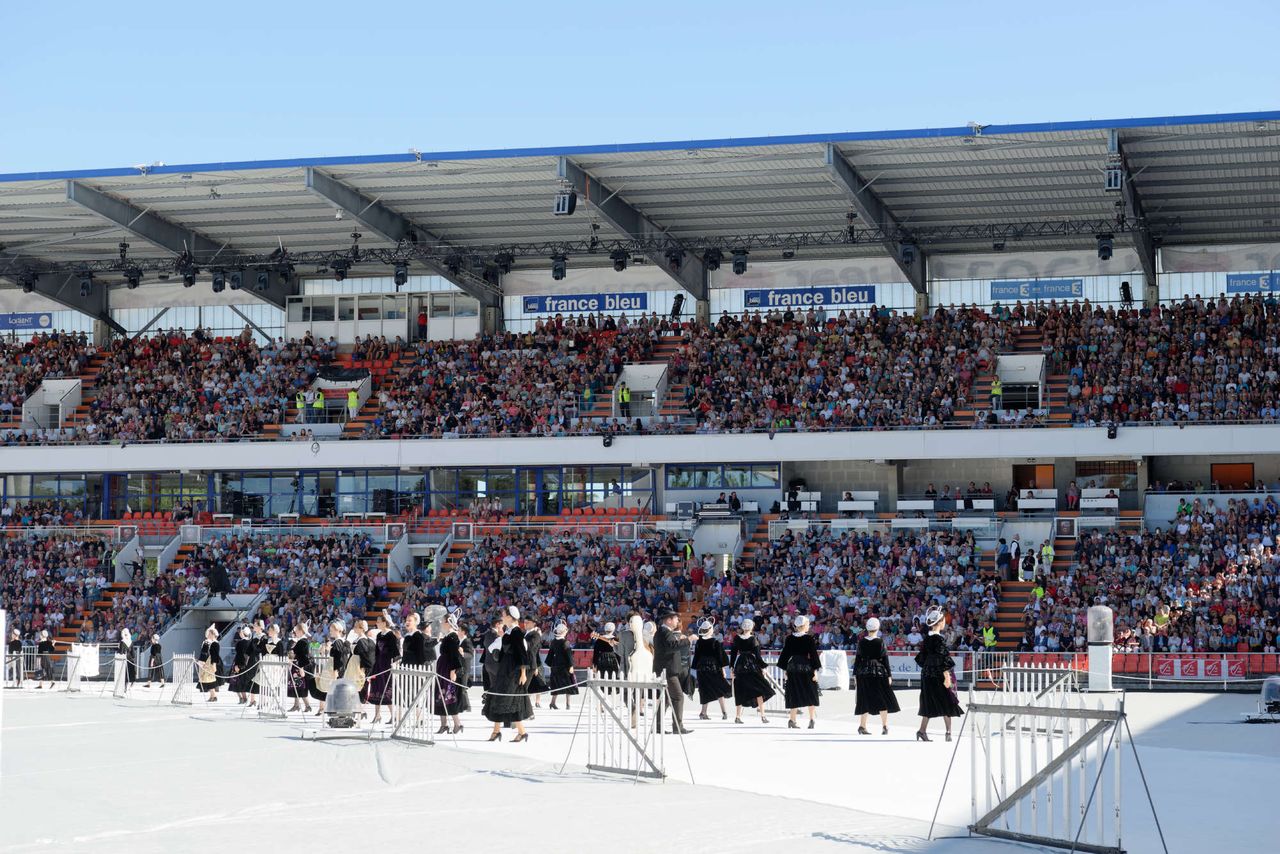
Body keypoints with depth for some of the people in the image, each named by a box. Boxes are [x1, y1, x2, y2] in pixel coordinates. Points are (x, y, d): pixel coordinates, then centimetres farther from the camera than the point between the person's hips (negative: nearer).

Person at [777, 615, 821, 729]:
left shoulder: (789, 638, 2)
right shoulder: (809, 638, -8)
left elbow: (785, 654, 5)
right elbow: (813, 654, -9)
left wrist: (785, 669, 12)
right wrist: (815, 670, -6)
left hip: (792, 667, 3)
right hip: (806, 667, -3)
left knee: (794, 694, 8)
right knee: (810, 694, 8)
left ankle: (792, 720, 3)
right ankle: (812, 719, 4)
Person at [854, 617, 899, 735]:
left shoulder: (861, 642, 0)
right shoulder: (880, 642, -7)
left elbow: (858, 658, 3)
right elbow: (885, 659, -6)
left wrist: (855, 674, 10)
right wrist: (889, 675, 0)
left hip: (863, 672, 3)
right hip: (878, 672, -3)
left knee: (866, 699, 10)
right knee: (883, 699, 6)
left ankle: (862, 726, 7)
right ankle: (884, 726, 4)